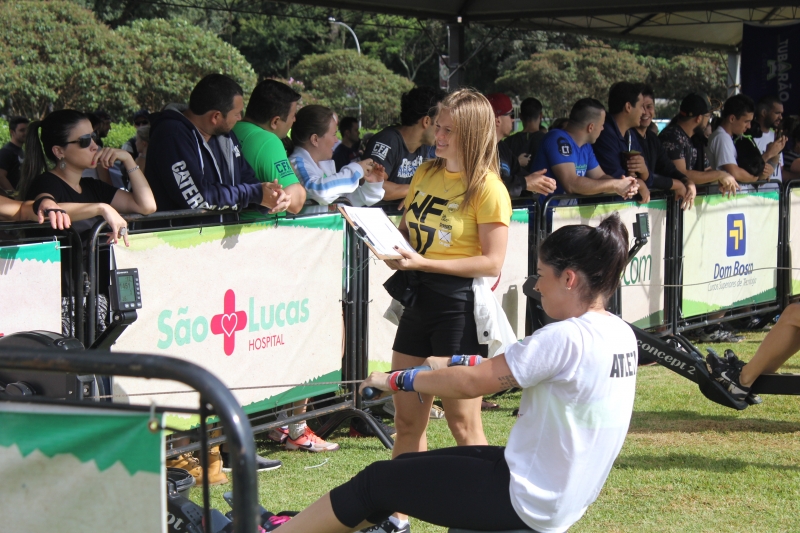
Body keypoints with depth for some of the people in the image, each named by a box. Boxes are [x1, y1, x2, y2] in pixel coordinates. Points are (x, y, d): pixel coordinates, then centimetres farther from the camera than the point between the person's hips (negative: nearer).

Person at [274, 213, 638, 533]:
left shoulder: (566, 338, -24)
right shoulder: (621, 335, 3)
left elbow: (470, 383, -18)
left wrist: (397, 381, -4)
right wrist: (448, 367, 14)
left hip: (527, 503, -9)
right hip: (563, 495, 9)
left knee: (376, 481, 4)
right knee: (404, 466, 18)